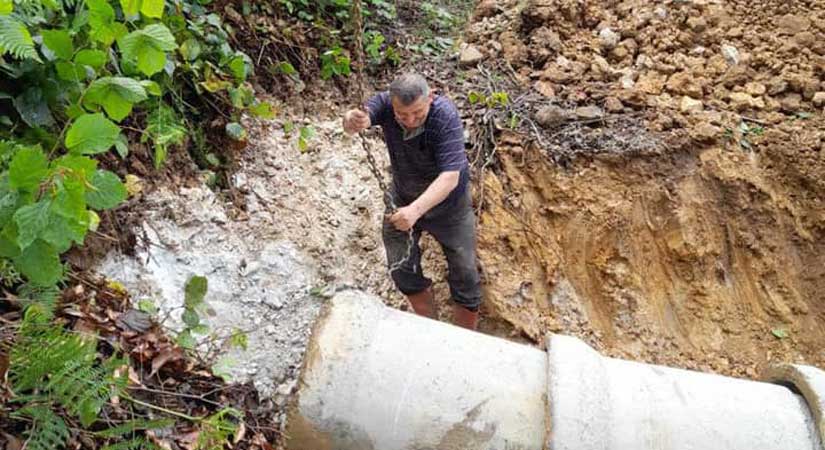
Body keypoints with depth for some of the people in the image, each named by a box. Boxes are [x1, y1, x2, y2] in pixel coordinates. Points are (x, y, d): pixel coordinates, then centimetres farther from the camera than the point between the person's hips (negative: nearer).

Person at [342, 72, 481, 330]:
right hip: (403, 196, 4)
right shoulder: (385, 103, -21)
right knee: (401, 268, 6)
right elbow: (361, 119, -41)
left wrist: (416, 210, -54)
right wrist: (352, 121, -66)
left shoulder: (445, 115, -32)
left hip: (447, 200, -3)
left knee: (465, 275, 0)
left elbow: (450, 176, -40)